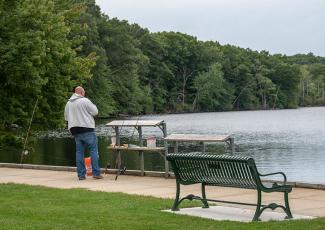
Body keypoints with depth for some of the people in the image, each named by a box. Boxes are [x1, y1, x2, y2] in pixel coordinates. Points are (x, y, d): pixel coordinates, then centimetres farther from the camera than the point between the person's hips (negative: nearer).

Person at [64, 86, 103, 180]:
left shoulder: (68, 103, 11)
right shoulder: (85, 101, -9)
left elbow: (66, 117, 19)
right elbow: (95, 112, -5)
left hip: (75, 130, 6)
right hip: (87, 130, -6)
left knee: (79, 152, 8)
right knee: (93, 150, -1)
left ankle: (81, 174, 7)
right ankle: (96, 173, -4)